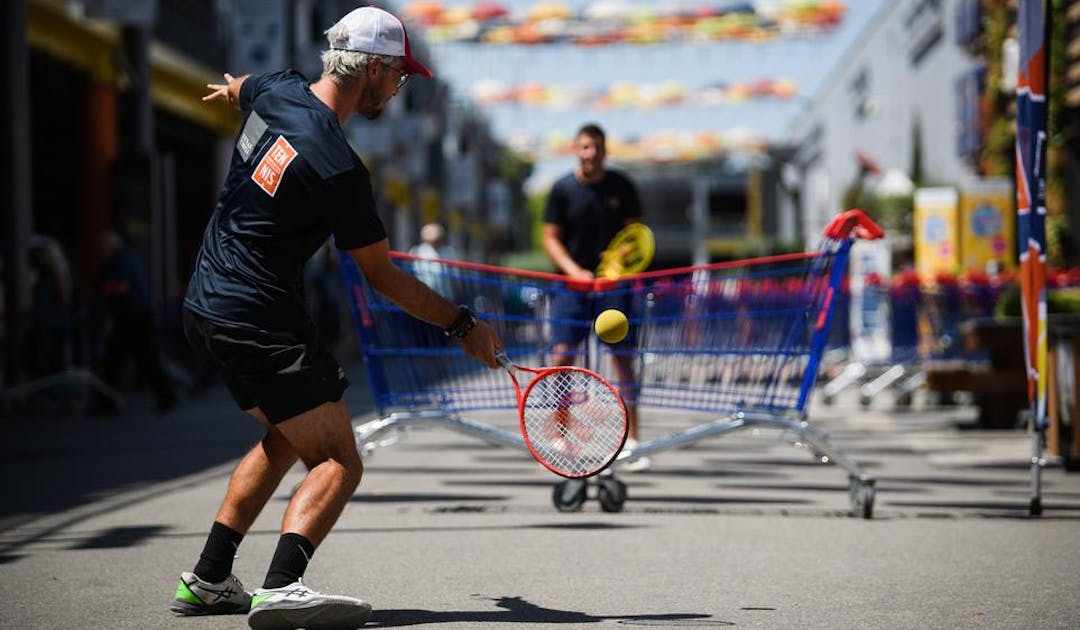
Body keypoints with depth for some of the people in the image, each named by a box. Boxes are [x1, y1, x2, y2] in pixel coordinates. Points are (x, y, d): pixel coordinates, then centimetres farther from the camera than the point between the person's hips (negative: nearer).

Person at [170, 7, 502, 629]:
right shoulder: (338, 169, -21)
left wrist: (232, 89, 56)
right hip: (261, 321, -10)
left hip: (206, 307, 10)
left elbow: (239, 86, 31)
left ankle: (207, 580, 24)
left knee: (285, 437, 25)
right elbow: (384, 275, -11)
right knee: (339, 464, -11)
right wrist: (463, 325, 1)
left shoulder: (275, 91, 2)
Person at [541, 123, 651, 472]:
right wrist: (573, 270, -15)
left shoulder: (621, 187, 2)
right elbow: (550, 237, 0)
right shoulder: (562, 188, 0)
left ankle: (631, 441, 0)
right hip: (572, 284, 0)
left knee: (624, 358, -3)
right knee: (561, 358, -6)